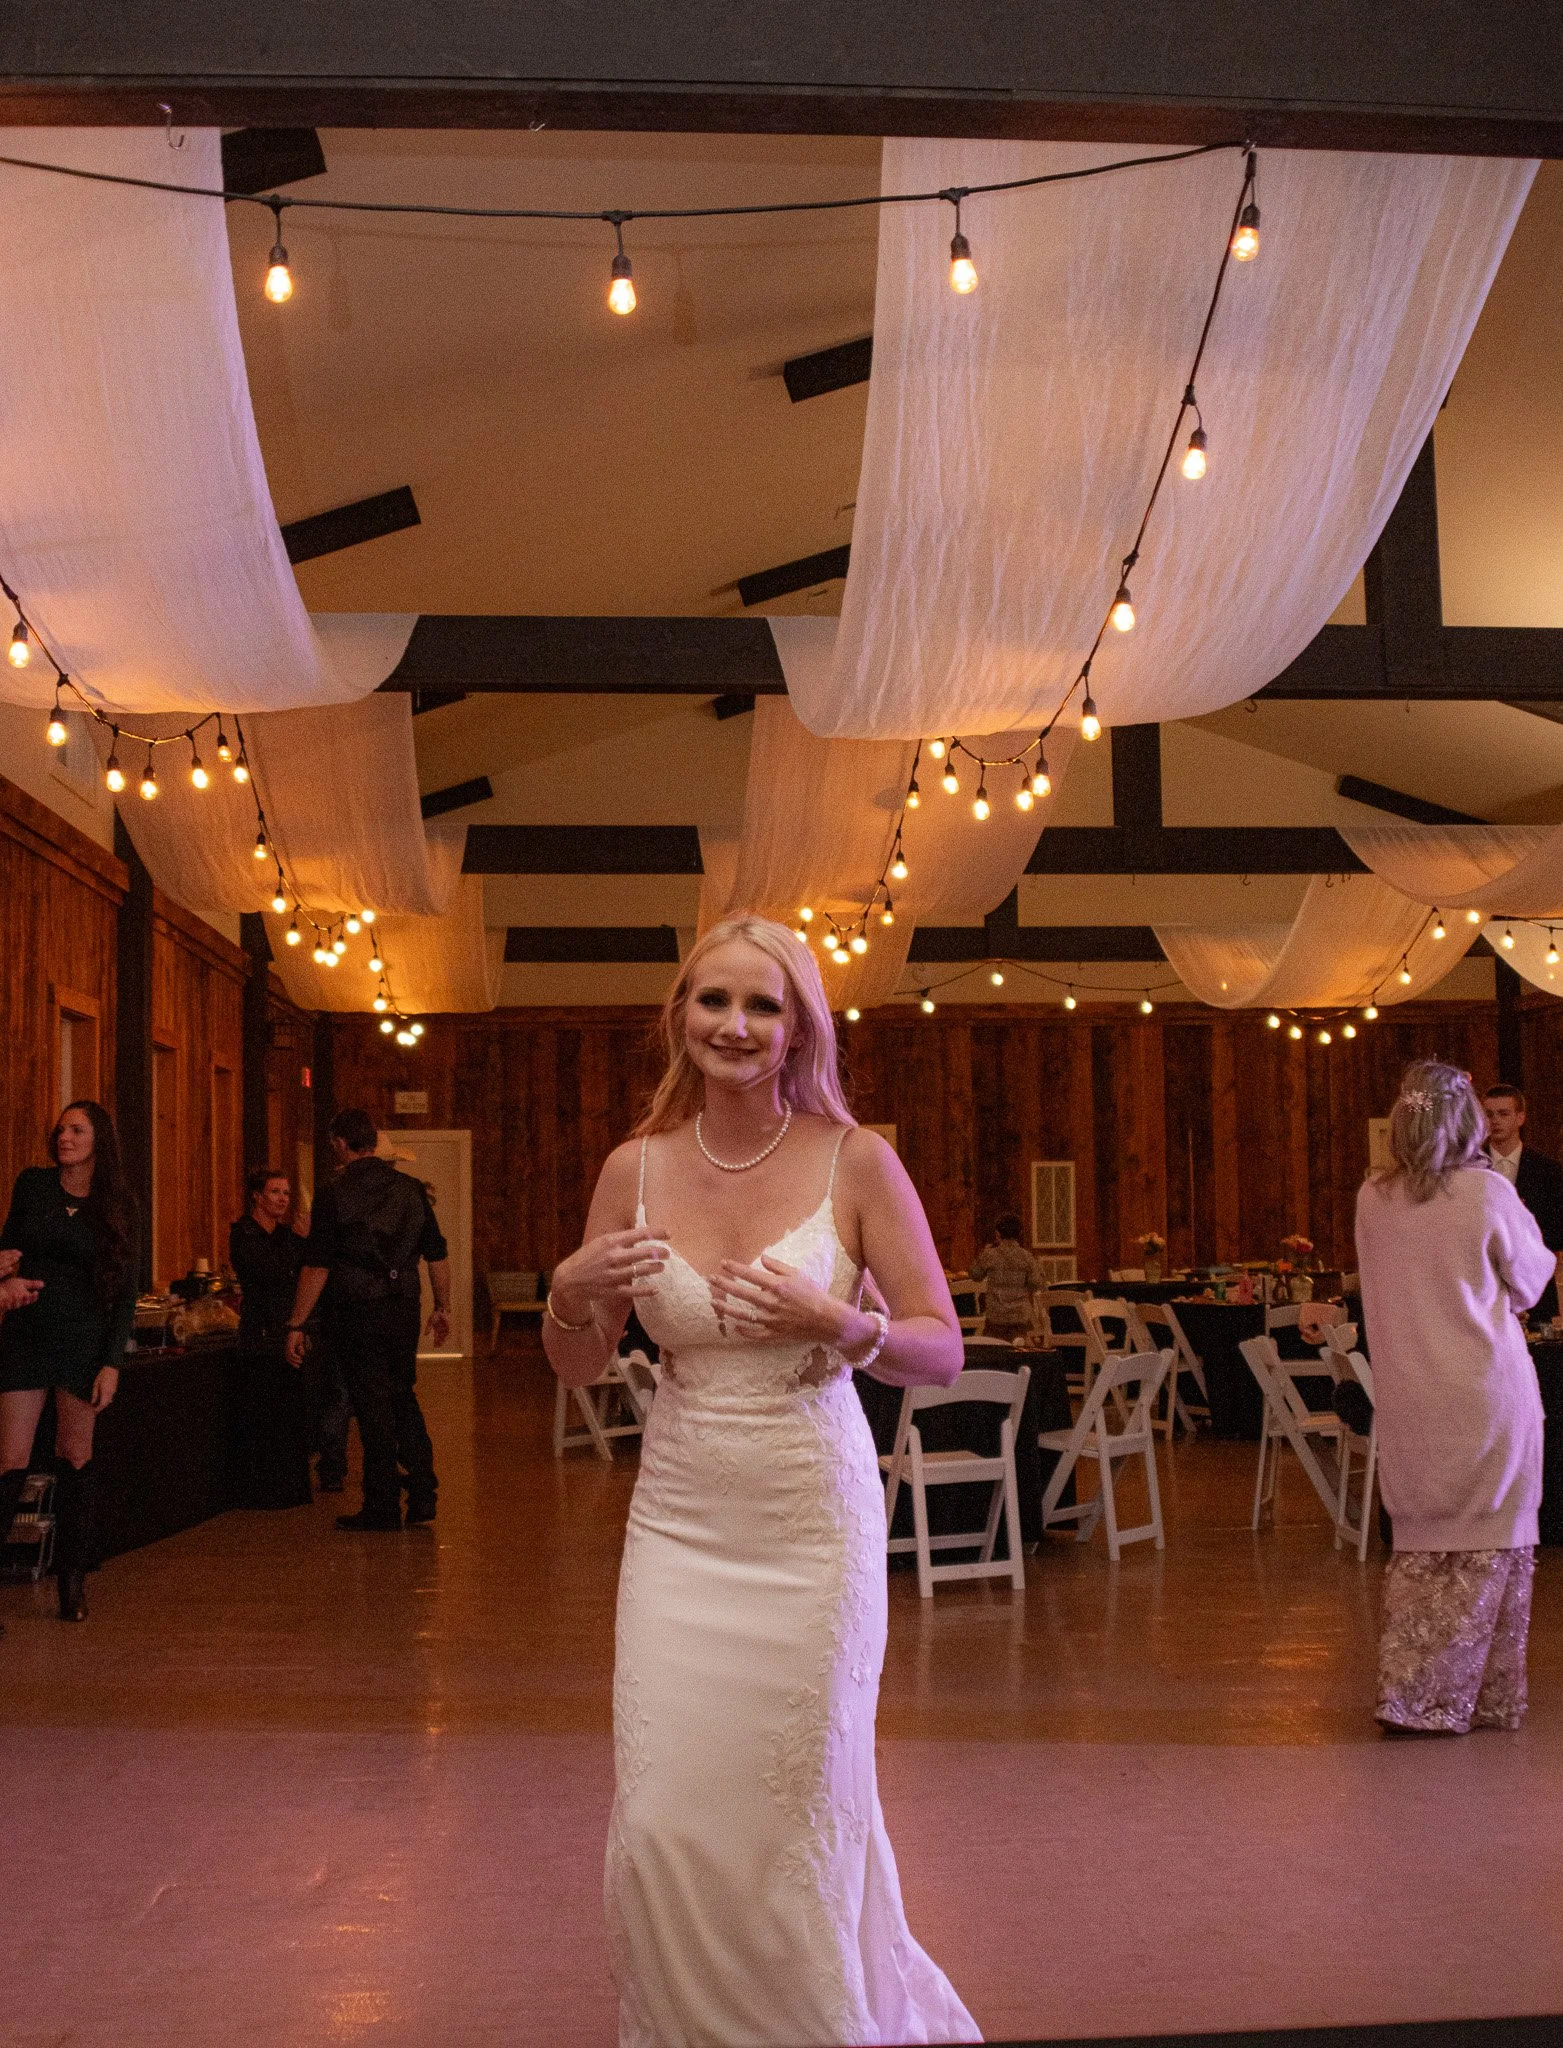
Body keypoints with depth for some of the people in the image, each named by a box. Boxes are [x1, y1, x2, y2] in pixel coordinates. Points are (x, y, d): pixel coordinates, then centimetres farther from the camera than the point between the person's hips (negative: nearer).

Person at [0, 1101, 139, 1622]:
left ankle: (72, 1579, 11)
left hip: (83, 1337, 0)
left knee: (75, 1457, 3)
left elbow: (126, 1291, 0)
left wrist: (112, 1362, -6)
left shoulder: (118, 1205, 0)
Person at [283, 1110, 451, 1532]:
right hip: (404, 1310, 4)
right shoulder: (412, 1189, 5)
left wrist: (296, 1325, -6)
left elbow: (316, 1267, -11)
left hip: (356, 1315, -4)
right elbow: (438, 1256, 8)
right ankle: (423, 1493, 13)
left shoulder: (335, 1194, -9)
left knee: (373, 1410, 2)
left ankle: (382, 1507, 8)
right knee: (404, 1401, 18)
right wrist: (443, 1307, 19)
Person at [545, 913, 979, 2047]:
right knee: (663, 1820, 2)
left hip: (812, 1518, -2)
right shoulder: (637, 1168, 1)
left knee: (800, 1814, 7)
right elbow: (580, 1368, 9)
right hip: (680, 1518, 3)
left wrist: (838, 1325, -23)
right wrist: (573, 1293, -12)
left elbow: (943, 1351, -5)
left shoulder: (857, 1162, -7)